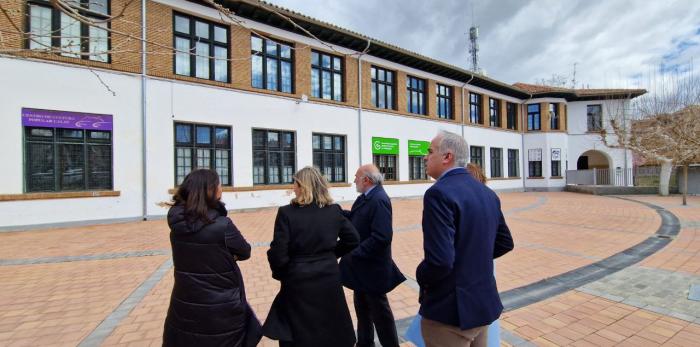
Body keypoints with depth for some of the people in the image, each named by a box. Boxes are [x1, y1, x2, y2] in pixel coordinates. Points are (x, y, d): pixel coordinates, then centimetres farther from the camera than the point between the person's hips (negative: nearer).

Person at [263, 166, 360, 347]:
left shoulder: (286, 212, -16)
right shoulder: (334, 210, -5)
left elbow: (278, 253, -16)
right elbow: (353, 239, 2)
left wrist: (279, 274, 3)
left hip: (298, 282, -3)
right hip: (329, 279, 3)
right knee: (331, 332, 23)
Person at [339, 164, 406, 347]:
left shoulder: (379, 200, -25)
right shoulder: (365, 197, 4)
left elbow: (382, 237, -30)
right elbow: (355, 218, 5)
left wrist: (355, 253, -24)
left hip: (373, 267, -9)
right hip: (361, 265, 9)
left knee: (379, 310, 12)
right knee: (361, 306, 24)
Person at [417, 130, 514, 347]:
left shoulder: (439, 193, -25)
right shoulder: (487, 192, 2)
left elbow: (440, 260, -29)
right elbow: (505, 243, 11)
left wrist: (421, 277, -10)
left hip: (450, 309, -7)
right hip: (483, 302, 8)